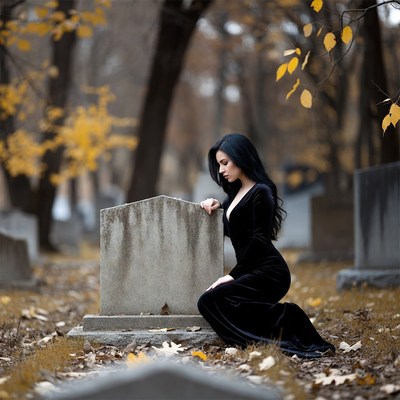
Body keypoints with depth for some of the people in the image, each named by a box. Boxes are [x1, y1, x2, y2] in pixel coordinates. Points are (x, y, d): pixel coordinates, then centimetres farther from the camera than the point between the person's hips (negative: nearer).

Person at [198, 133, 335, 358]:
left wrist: (233, 275, -17)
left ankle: (282, 317, -21)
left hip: (268, 272, -9)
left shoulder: (261, 192, -7)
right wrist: (216, 205, 15)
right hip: (252, 272, 9)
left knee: (210, 301, -24)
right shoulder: (236, 192, 20)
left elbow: (259, 239, -15)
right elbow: (229, 230, 35)